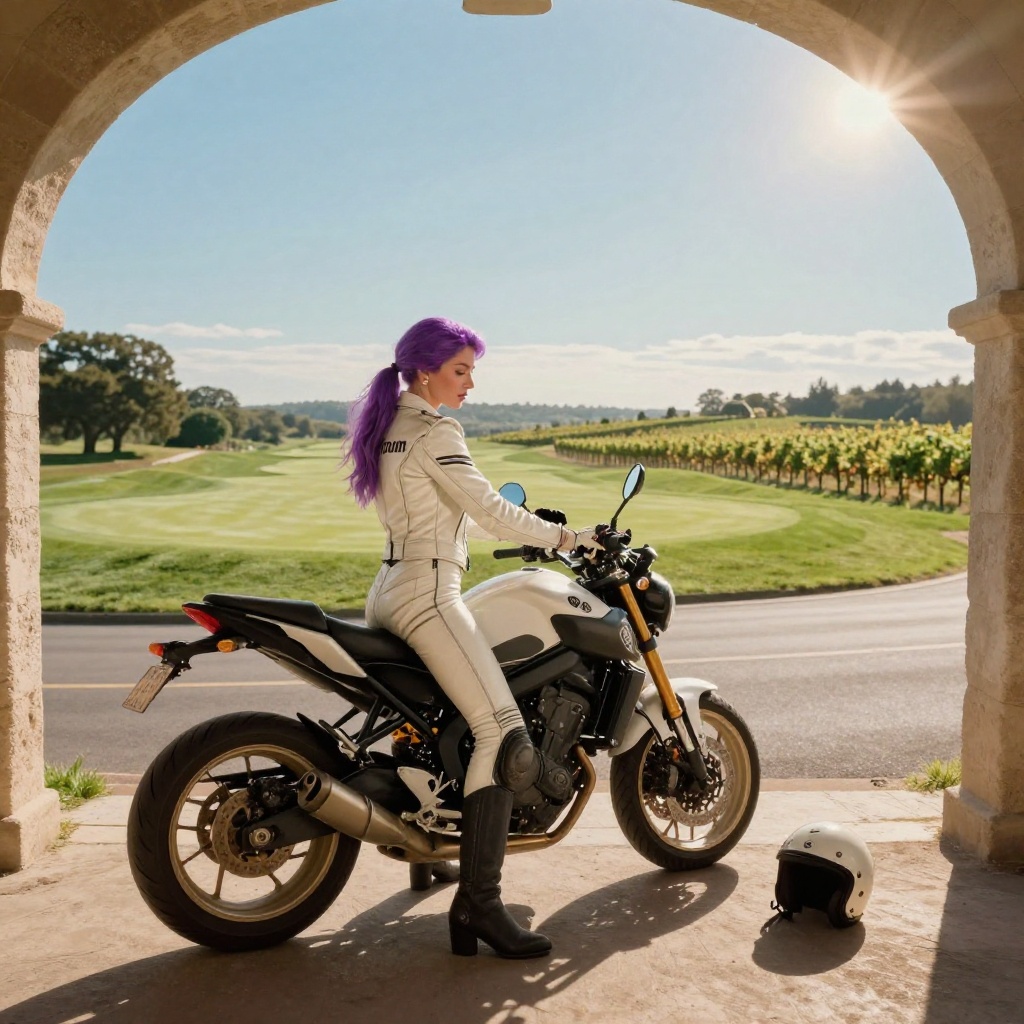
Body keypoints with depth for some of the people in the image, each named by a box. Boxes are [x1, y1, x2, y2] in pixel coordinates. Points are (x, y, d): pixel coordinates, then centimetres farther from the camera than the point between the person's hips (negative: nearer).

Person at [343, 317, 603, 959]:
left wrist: (530, 530, 25)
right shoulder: (434, 434, -11)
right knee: (501, 729, -17)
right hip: (428, 592, -11)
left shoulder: (387, 426, 18)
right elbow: (488, 508, -15)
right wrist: (567, 536, -6)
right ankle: (478, 903, -16)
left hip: (390, 589, 11)